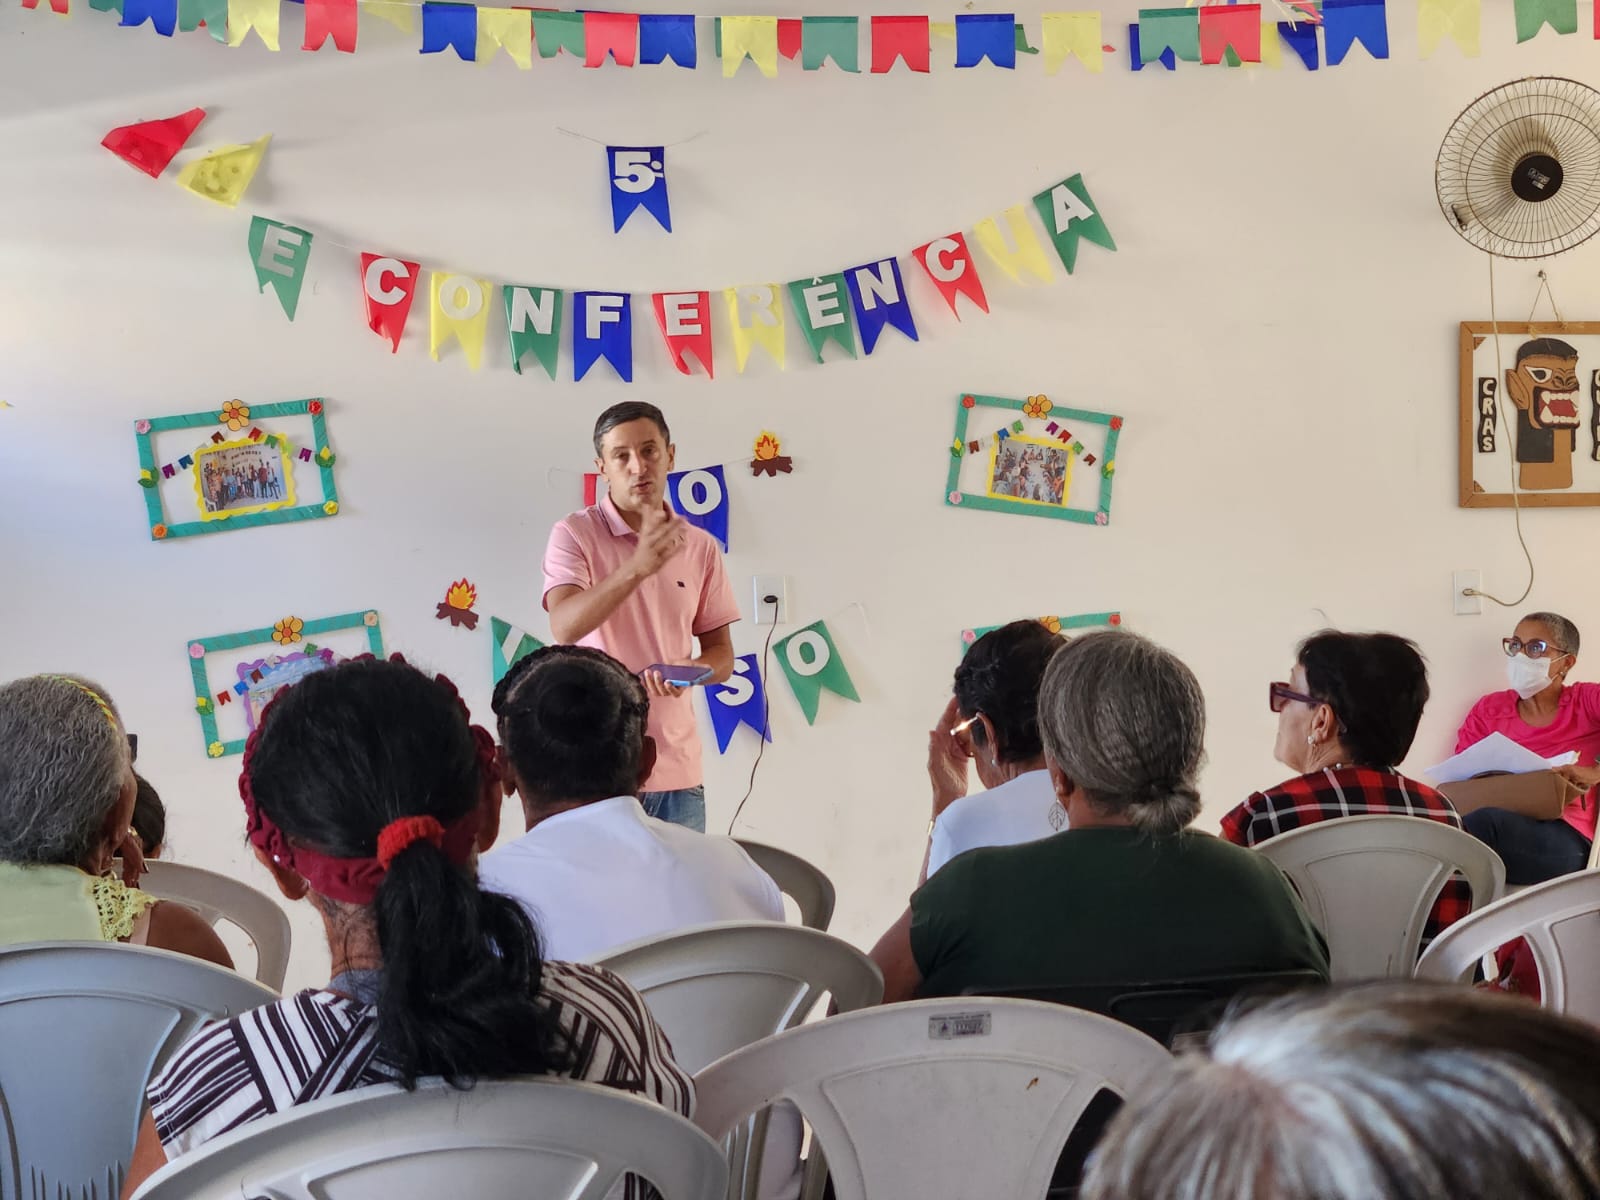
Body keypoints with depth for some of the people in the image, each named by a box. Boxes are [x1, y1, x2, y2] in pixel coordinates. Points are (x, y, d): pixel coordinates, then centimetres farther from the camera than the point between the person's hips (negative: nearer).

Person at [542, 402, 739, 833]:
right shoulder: (574, 534, -4)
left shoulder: (701, 547, 7)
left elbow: (722, 655, 11)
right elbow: (565, 627, -20)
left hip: (678, 772, 4)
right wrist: (638, 567, -34)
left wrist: (688, 669, -12)